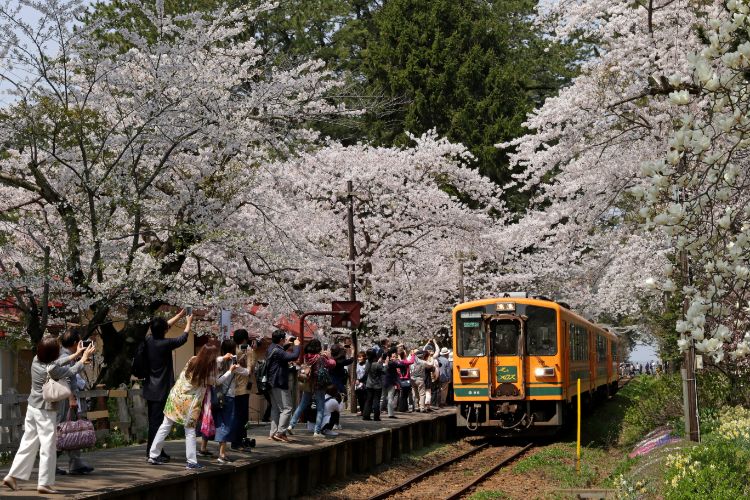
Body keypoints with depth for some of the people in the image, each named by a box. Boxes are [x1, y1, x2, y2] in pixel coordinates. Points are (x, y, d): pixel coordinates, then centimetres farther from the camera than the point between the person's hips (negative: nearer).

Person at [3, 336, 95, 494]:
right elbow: (72, 371, -4)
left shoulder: (36, 361, 0)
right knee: (48, 447, 0)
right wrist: (84, 357, 11)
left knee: (28, 444, 15)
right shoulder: (52, 369, -20)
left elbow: (57, 362, 17)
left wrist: (76, 354, 24)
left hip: (32, 408, 8)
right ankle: (44, 483, 1)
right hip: (46, 411, -8)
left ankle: (12, 476, 15)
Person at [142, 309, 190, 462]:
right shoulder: (164, 344, -18)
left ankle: (151, 451, 19)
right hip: (161, 390, -8)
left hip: (150, 389, 8)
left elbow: (166, 325, 17)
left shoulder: (148, 340, 1)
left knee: (153, 420, 14)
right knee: (157, 421, -6)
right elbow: (183, 338, -2)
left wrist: (180, 315, 24)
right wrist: (189, 322, 15)